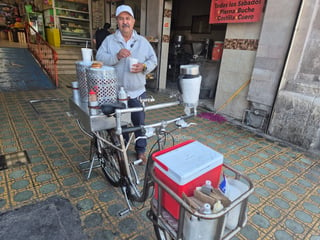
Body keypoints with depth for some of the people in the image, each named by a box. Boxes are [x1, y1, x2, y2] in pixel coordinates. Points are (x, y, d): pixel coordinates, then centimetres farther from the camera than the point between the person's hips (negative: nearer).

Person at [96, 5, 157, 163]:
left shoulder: (143, 41, 6)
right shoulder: (109, 40, 2)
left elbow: (153, 60, 5)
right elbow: (99, 58, -9)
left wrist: (144, 67, -16)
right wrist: (116, 56, -25)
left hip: (138, 92, 1)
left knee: (139, 122, 10)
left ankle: (140, 150, 31)